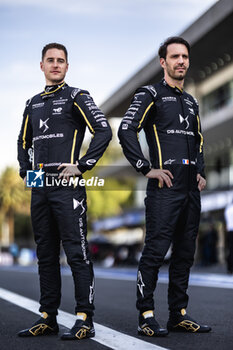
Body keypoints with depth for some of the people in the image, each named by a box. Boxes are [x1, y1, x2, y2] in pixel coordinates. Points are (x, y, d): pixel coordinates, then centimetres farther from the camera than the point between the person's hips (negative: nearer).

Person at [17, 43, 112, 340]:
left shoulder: (77, 97, 1)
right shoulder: (33, 104, 19)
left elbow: (103, 131, -9)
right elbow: (24, 141, 31)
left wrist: (82, 165, -12)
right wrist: (26, 170, 16)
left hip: (67, 184, -7)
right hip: (40, 187, 7)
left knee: (76, 253, -8)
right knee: (45, 254, 10)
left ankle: (85, 320, -6)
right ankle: (47, 318, 16)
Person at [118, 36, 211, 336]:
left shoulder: (191, 102, 21)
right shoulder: (150, 95, -1)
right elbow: (126, 131, -13)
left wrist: (200, 172, 17)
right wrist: (147, 169, -15)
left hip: (191, 189, 7)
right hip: (165, 188, -7)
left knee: (185, 253, 9)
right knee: (155, 251, -8)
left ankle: (178, 315, 15)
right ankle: (146, 317, -3)